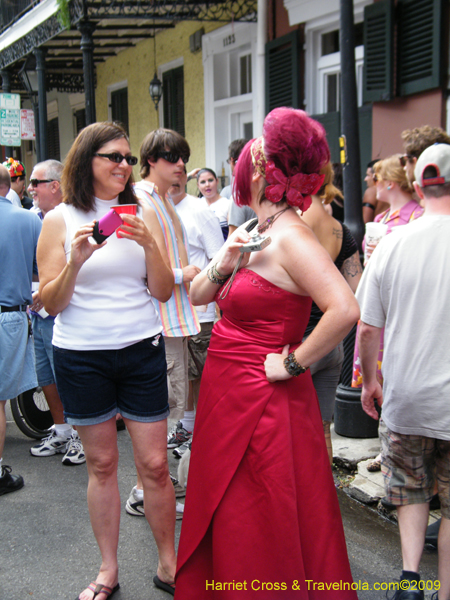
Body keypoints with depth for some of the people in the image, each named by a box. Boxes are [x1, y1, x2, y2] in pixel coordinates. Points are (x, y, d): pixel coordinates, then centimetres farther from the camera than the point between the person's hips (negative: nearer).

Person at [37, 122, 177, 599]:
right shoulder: (60, 220, 0)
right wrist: (76, 260, -19)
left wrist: (149, 244, -16)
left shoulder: (142, 215, 5)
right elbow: (51, 303, -2)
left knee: (154, 464, 3)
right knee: (101, 464, 9)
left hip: (141, 350, 1)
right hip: (81, 356, -1)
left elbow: (163, 291, 0)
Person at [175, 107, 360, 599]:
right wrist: (225, 261, -7)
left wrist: (293, 364, -21)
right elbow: (197, 295, 11)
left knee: (260, 539, 6)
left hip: (261, 402, -9)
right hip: (228, 393, 9)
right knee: (223, 524, 22)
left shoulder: (290, 238, -18)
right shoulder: (257, 234, 10)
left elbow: (345, 310, -32)